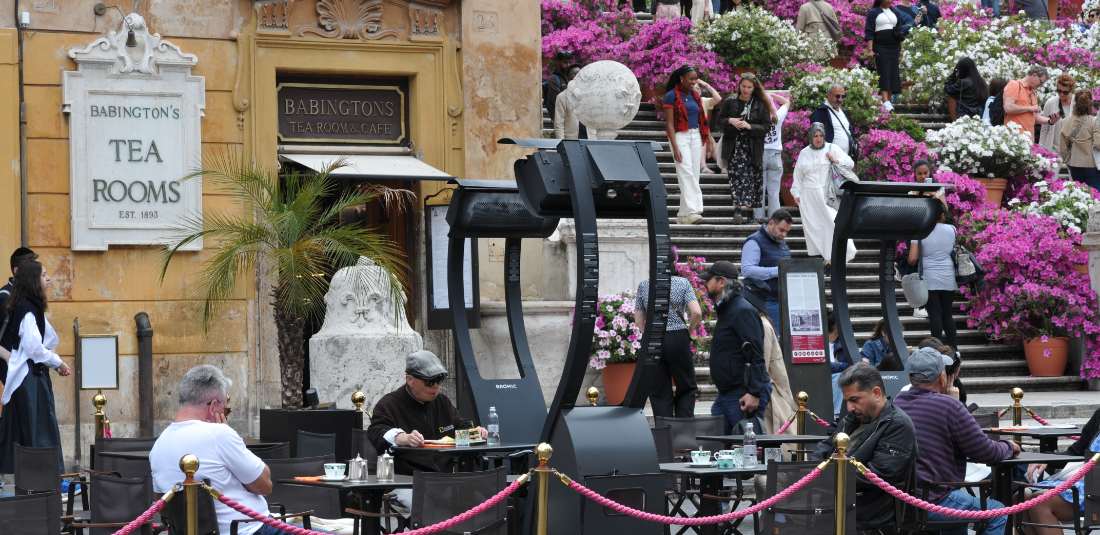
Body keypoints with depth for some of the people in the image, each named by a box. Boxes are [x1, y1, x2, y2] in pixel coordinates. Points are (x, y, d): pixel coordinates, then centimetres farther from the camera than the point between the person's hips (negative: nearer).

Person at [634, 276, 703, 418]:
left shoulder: (643, 286, 3)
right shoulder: (683, 283, -2)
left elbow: (638, 319, 5)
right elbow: (696, 313, -11)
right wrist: (689, 330, 6)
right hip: (678, 338, -1)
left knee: (660, 394, 7)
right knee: (687, 388, 12)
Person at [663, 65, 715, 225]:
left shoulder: (695, 96, 12)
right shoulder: (671, 96, -7)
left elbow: (702, 121, 16)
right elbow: (669, 123, -10)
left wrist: (709, 141, 11)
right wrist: (675, 147, -17)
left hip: (695, 136, 7)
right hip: (680, 136, -7)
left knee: (694, 175, 2)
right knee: (686, 173, -16)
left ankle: (683, 214, 5)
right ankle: (691, 211, -23)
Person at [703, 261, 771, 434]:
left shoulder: (743, 311, -13)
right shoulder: (725, 310, 19)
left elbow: (756, 356, -20)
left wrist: (754, 393, -25)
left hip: (744, 396, -10)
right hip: (726, 394, 10)